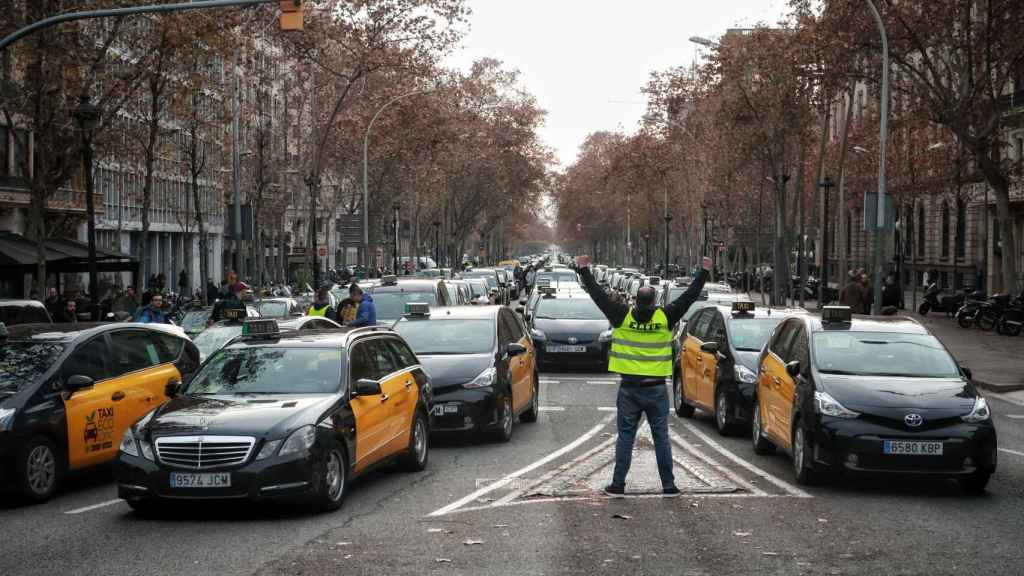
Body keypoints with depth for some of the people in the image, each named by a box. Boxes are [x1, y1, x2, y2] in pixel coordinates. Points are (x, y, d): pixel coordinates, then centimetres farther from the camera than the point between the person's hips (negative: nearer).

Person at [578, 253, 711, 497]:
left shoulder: (622, 317, -5)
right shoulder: (665, 317, -6)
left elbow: (598, 295, 1)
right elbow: (690, 296, 1)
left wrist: (584, 270, 10)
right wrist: (704, 273, 10)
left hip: (629, 389, 0)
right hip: (656, 389, 0)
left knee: (625, 438, 6)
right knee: (661, 438, 7)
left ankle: (618, 484, 5)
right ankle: (668, 485, 9)